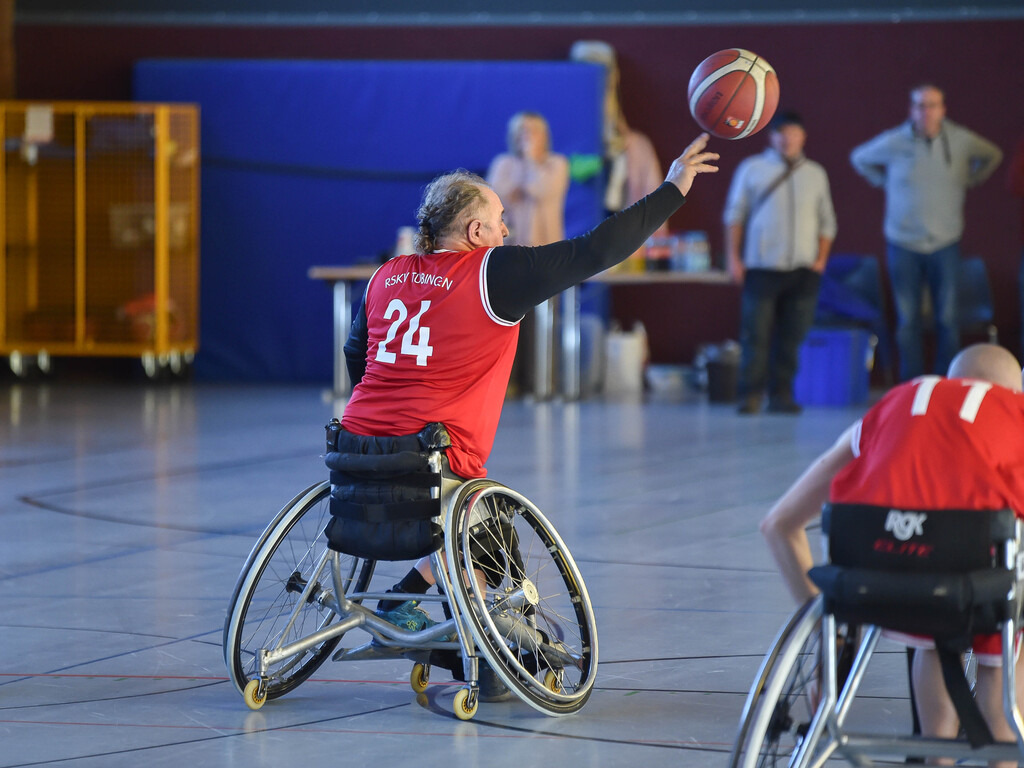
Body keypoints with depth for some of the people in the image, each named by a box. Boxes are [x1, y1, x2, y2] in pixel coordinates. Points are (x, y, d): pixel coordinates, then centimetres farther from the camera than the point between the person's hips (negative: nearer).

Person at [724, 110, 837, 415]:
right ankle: (750, 397, -2)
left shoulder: (815, 174, 14)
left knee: (791, 337, 2)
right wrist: (733, 257, 0)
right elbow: (734, 215, 7)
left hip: (803, 272, 2)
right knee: (756, 335, -6)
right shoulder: (752, 169, 6)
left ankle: (781, 395, 8)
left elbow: (827, 221, 17)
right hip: (762, 268, -2)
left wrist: (821, 259, 5)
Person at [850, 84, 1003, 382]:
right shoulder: (893, 142, -3)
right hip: (903, 244, 0)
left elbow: (992, 155, 20)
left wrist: (968, 181, 12)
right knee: (907, 321, 0)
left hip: (945, 244, 0)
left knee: (947, 318, -5)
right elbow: (860, 159, 17)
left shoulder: (961, 141, -1)